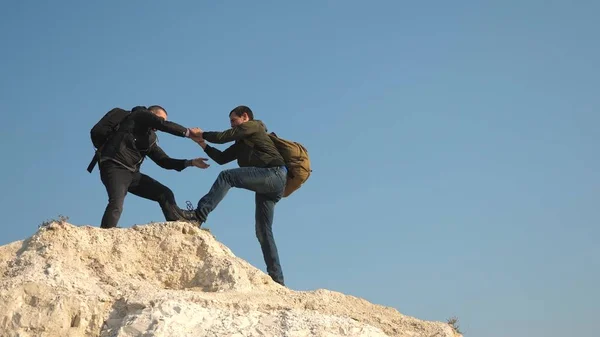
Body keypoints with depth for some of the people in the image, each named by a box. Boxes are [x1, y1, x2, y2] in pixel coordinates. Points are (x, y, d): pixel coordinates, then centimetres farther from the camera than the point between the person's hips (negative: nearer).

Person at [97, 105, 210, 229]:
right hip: (115, 167, -8)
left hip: (132, 173, 8)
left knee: (165, 193, 3)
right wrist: (188, 132, 2)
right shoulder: (139, 114, 5)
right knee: (116, 205, -29)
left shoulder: (150, 139, 23)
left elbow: (164, 161, 21)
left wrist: (190, 162, 12)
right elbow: (164, 125, -9)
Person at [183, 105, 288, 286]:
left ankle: (199, 215, -30)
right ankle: (277, 279, 0)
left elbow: (224, 137, -1)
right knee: (263, 230, 4)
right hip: (267, 184, 9)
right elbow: (221, 158, 26)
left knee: (227, 176, -21)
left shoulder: (253, 126, 8)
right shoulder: (241, 144, 33)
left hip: (275, 173, -9)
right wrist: (202, 143, 19)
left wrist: (202, 133, 13)